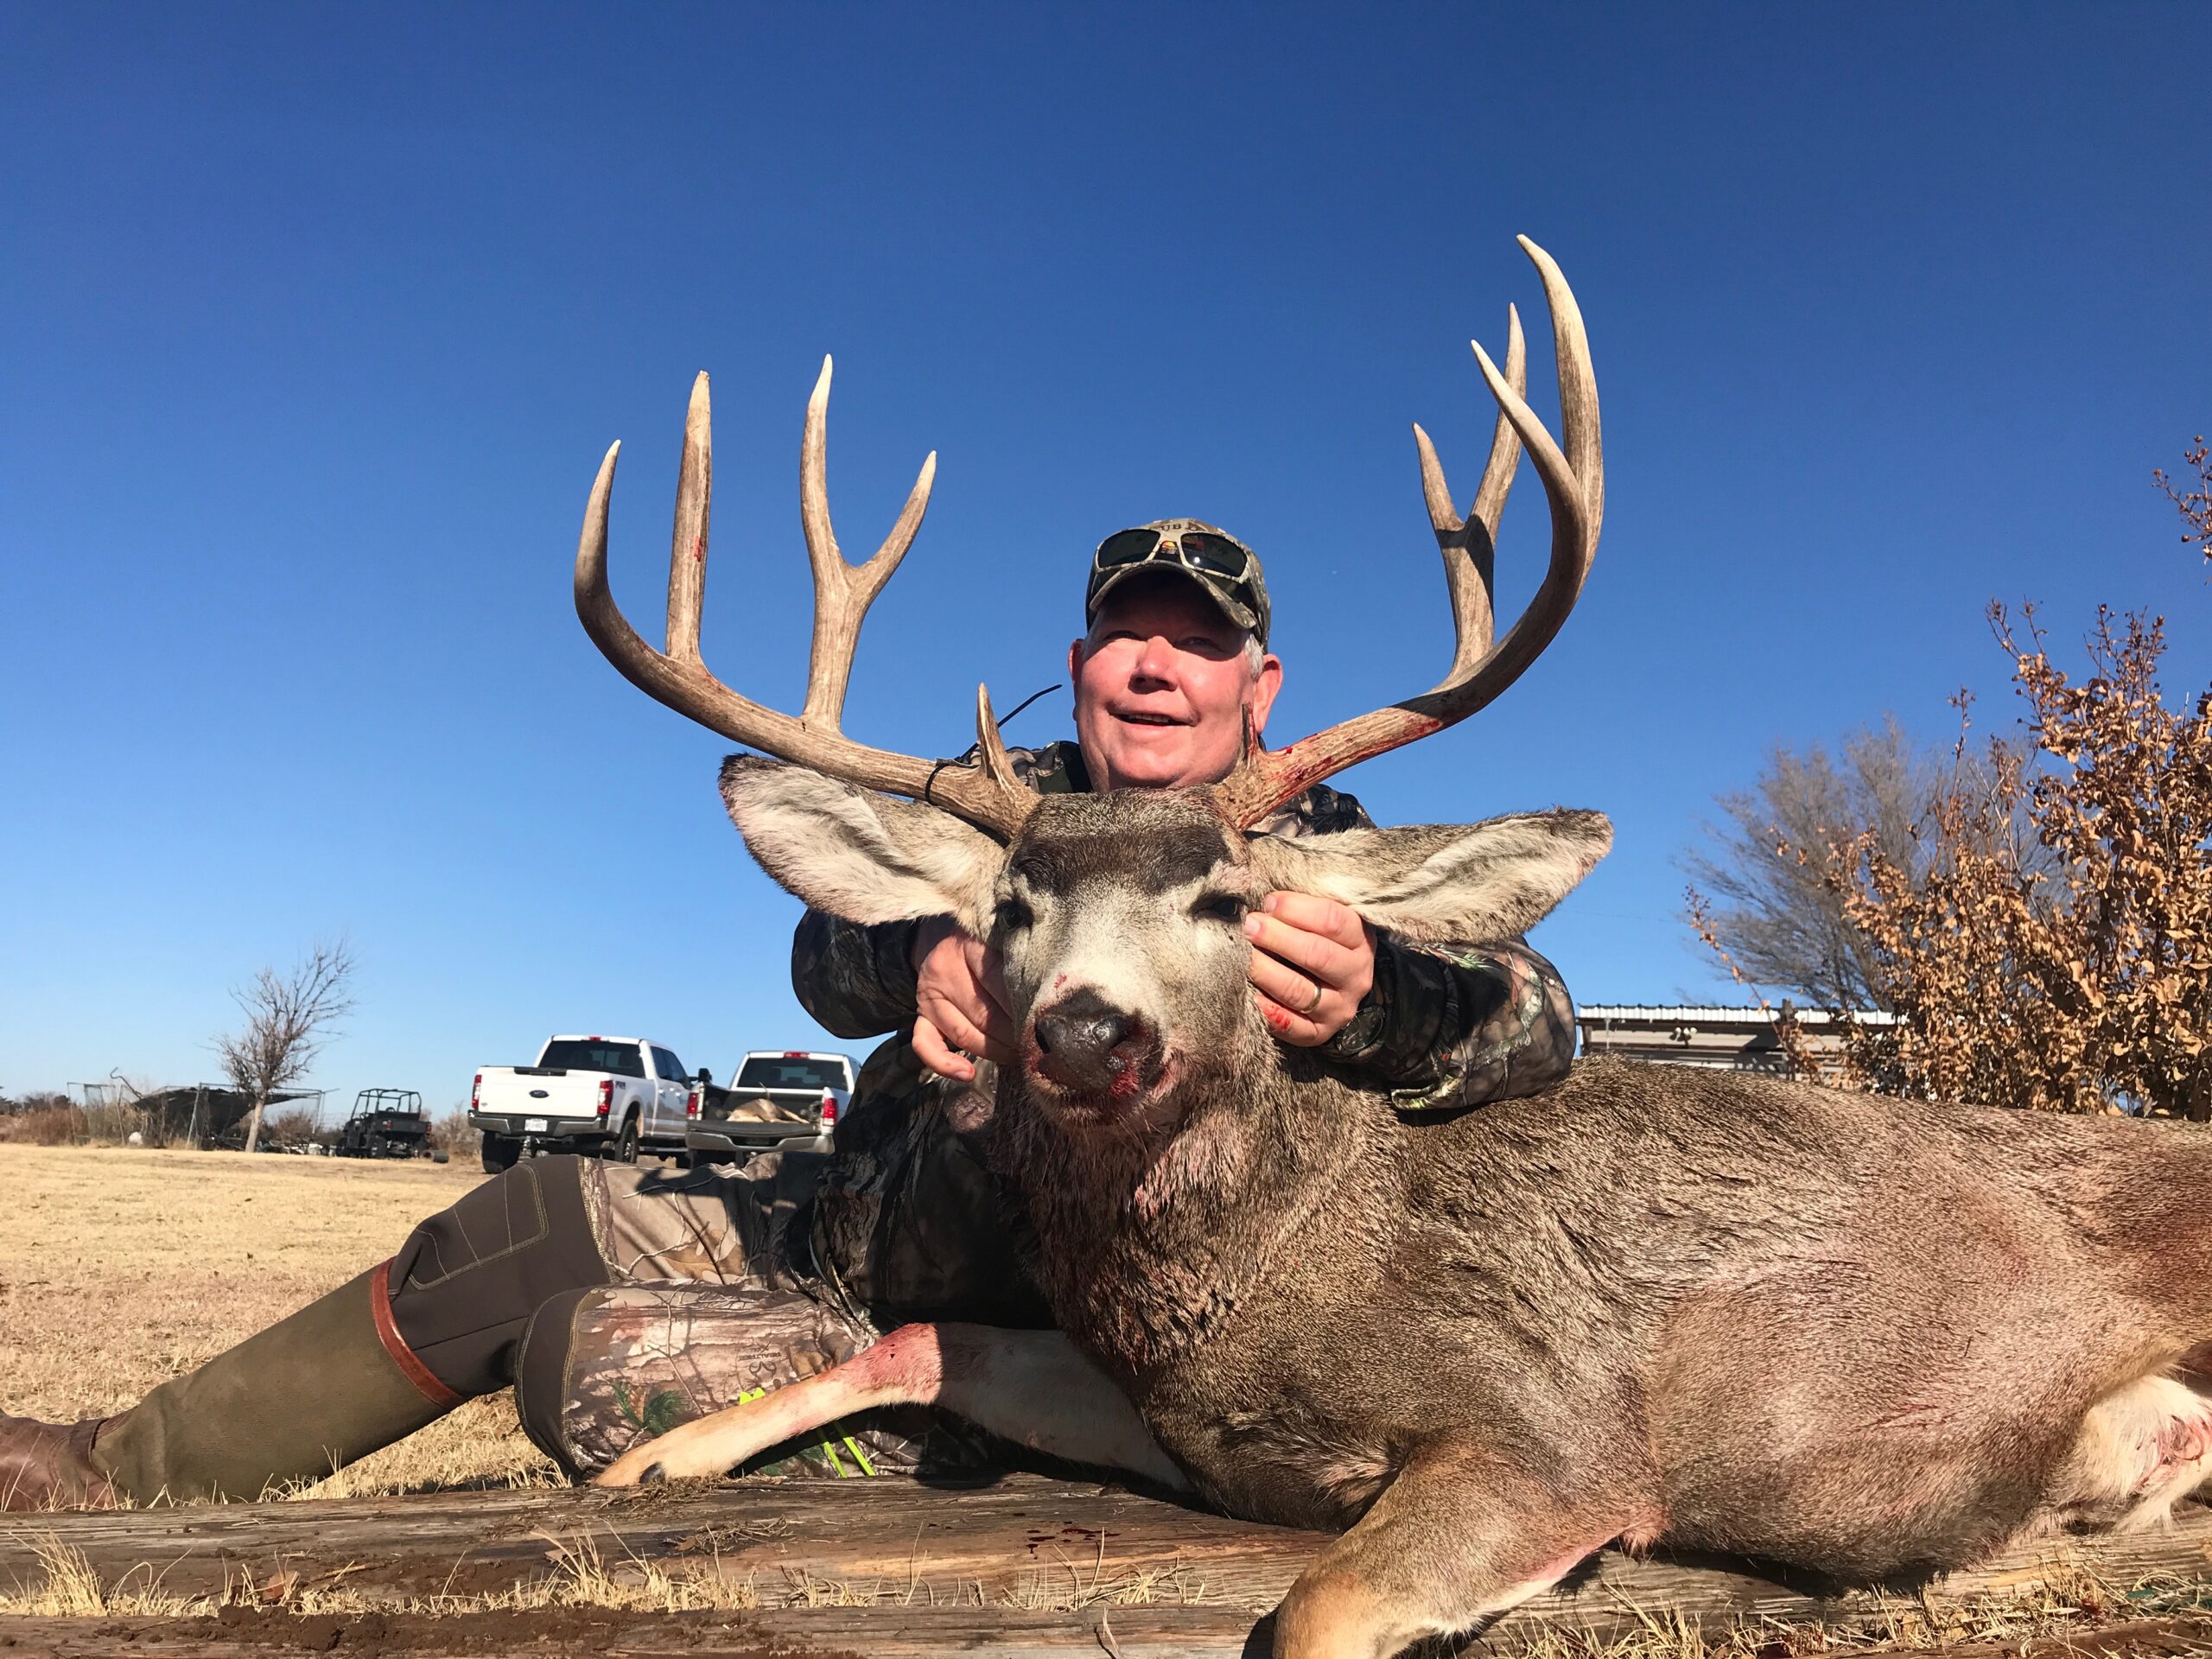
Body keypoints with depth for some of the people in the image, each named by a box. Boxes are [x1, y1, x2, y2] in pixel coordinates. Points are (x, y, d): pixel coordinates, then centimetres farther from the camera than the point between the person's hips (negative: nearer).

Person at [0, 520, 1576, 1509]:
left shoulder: (1324, 859, -12)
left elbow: (1534, 1016, -25)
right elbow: (827, 949, -14)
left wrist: (1369, 998, -48)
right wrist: (924, 957, -40)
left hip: (1022, 1317, -4)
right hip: (872, 1208, 5)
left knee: (601, 1364, -14)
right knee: (518, 1226, -1)